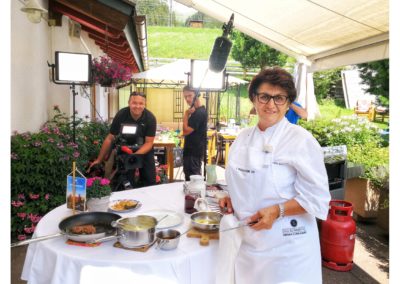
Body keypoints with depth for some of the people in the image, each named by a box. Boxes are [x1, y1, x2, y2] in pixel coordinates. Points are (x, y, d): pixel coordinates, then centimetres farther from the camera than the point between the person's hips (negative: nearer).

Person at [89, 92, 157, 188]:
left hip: (145, 150, 0)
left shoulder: (150, 118, -22)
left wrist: (135, 155, -35)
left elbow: (149, 142, -19)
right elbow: (110, 138, -13)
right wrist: (99, 159, -10)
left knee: (149, 182, 0)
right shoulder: (121, 115, -21)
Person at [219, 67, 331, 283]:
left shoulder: (301, 140, -14)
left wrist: (277, 211, -24)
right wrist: (232, 199, 0)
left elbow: (317, 198, -14)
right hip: (248, 239, 5)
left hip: (286, 242, -5)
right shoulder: (243, 138, 5)